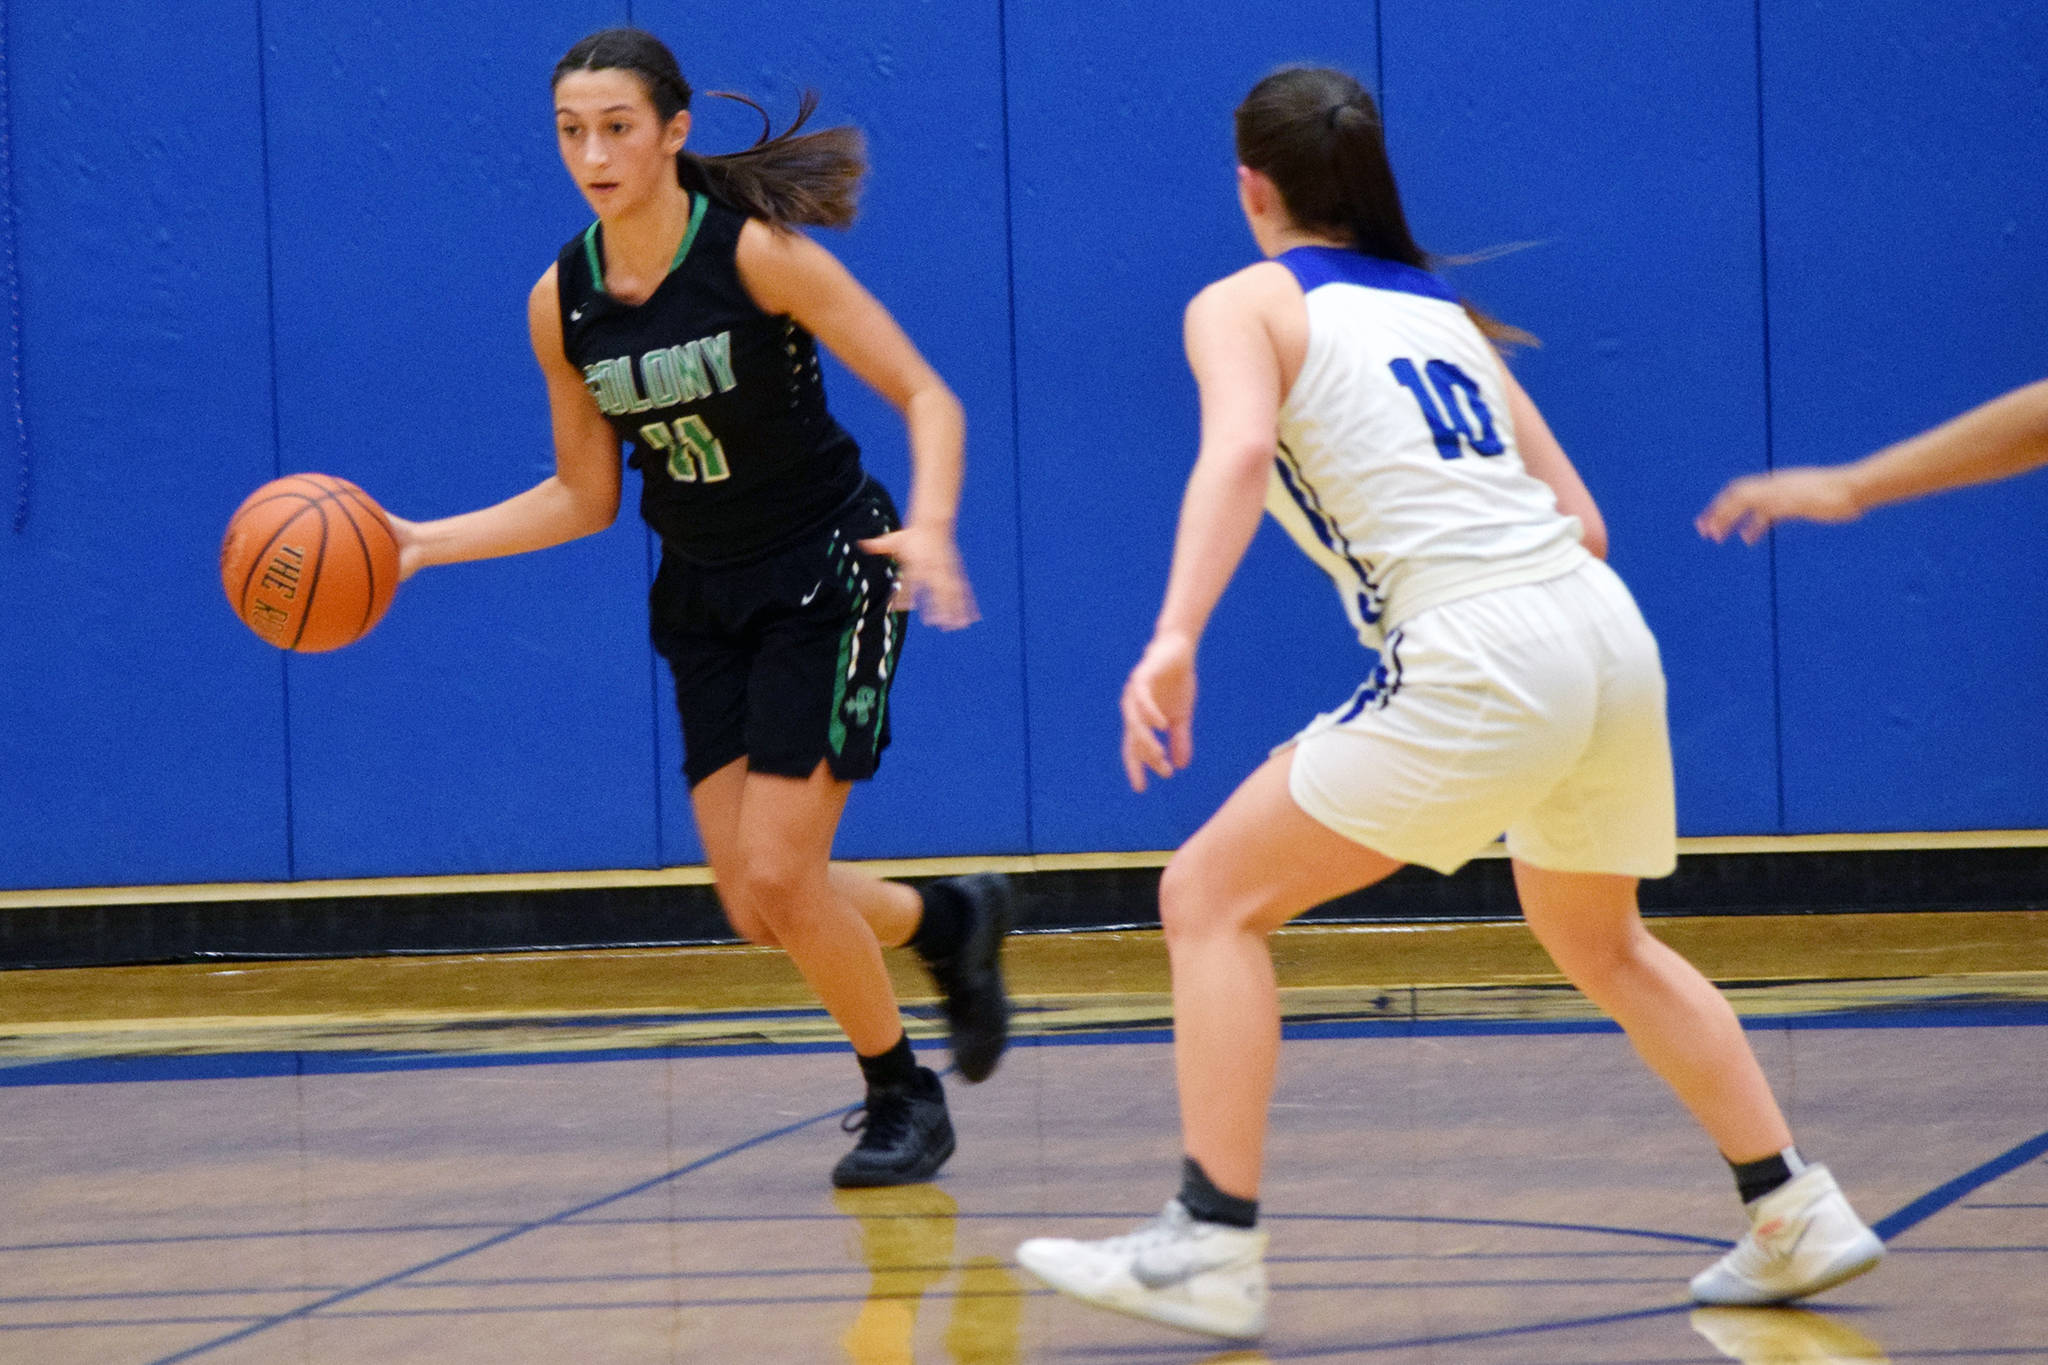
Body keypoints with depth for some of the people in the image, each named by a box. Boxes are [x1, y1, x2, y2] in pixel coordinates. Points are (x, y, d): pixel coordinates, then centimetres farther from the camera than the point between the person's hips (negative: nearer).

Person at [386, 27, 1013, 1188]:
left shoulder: (757, 254, -19)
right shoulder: (561, 305, -4)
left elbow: (928, 400, -18)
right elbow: (585, 497, 8)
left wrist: (929, 529, -35)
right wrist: (424, 543, -3)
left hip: (828, 577, -6)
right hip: (705, 600, 6)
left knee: (778, 878, -12)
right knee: (758, 908, 4)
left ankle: (902, 1098, 12)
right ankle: (949, 924, 35)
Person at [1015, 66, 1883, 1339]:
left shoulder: (1245, 304, 6)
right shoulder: (1443, 310, 24)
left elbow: (1239, 449, -16)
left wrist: (1175, 639, -28)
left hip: (1479, 662, -7)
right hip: (1611, 633, 7)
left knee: (1212, 899, 2)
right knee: (1599, 945, 30)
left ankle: (1214, 1247, -6)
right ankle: (1799, 1218, 29)